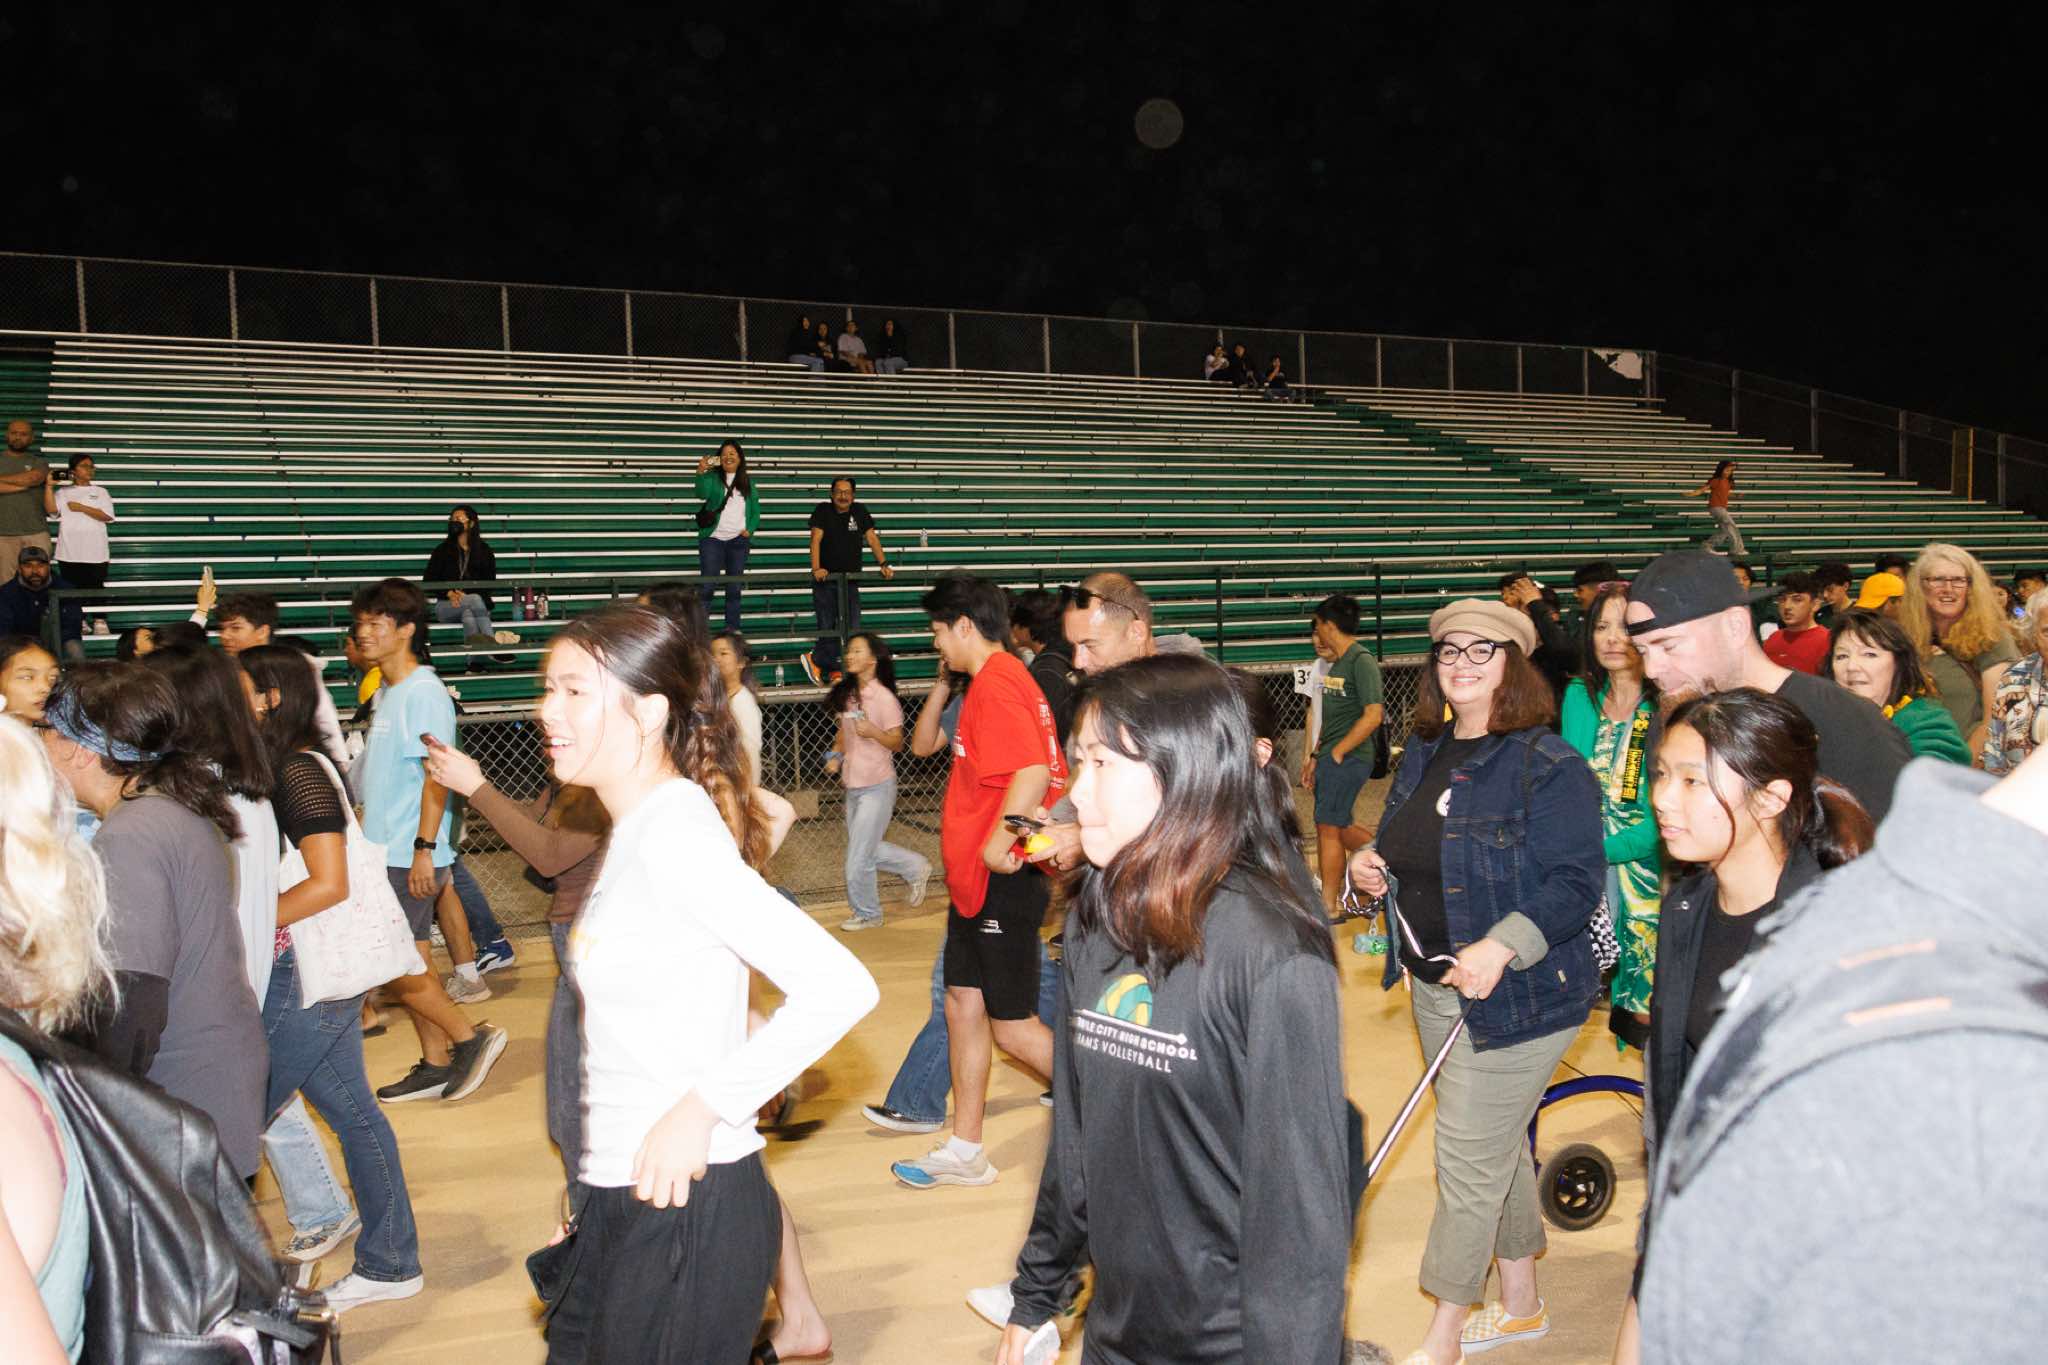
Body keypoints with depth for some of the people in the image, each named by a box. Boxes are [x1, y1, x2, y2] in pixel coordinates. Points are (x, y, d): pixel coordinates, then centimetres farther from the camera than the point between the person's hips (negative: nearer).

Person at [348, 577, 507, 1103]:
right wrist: (370, 835, 21)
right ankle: (436, 1065, 19)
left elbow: (436, 776, -19)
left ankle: (471, 1038, 1)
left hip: (409, 857, -9)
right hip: (387, 853, 9)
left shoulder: (424, 693, -14)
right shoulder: (386, 693, 15)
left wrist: (424, 849, -22)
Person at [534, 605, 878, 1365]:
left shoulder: (673, 836, -19)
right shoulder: (638, 829, 8)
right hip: (628, 1197, 9)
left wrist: (701, 1109, -21)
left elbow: (839, 987, -26)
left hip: (686, 1201, -9)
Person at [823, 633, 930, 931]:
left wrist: (874, 732, -31)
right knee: (865, 848, 19)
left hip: (877, 786, -8)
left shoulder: (884, 698, -16)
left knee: (859, 857, -1)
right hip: (853, 784, 8)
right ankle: (915, 867, 37)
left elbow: (897, 742, -13)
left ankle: (866, 912, 20)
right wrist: (836, 756, 2)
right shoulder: (846, 693, 4)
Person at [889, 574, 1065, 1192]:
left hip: (1002, 882, -10)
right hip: (975, 883, 10)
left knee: (1012, 1024, -2)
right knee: (962, 1003, 13)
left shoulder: (996, 683, -17)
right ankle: (963, 1151, 22)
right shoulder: (1005, 679, 15)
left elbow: (1034, 771, -30)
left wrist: (997, 846, -24)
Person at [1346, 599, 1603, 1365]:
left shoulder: (1547, 766, -16)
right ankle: (1520, 1303, 40)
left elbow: (1578, 881, -21)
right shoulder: (1422, 755, 8)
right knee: (1499, 1146, 21)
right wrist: (1370, 866, -2)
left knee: (1467, 1159, 0)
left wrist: (1504, 946, -33)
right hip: (1435, 987, 8)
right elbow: (1410, 850, 20)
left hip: (1516, 995, -8)